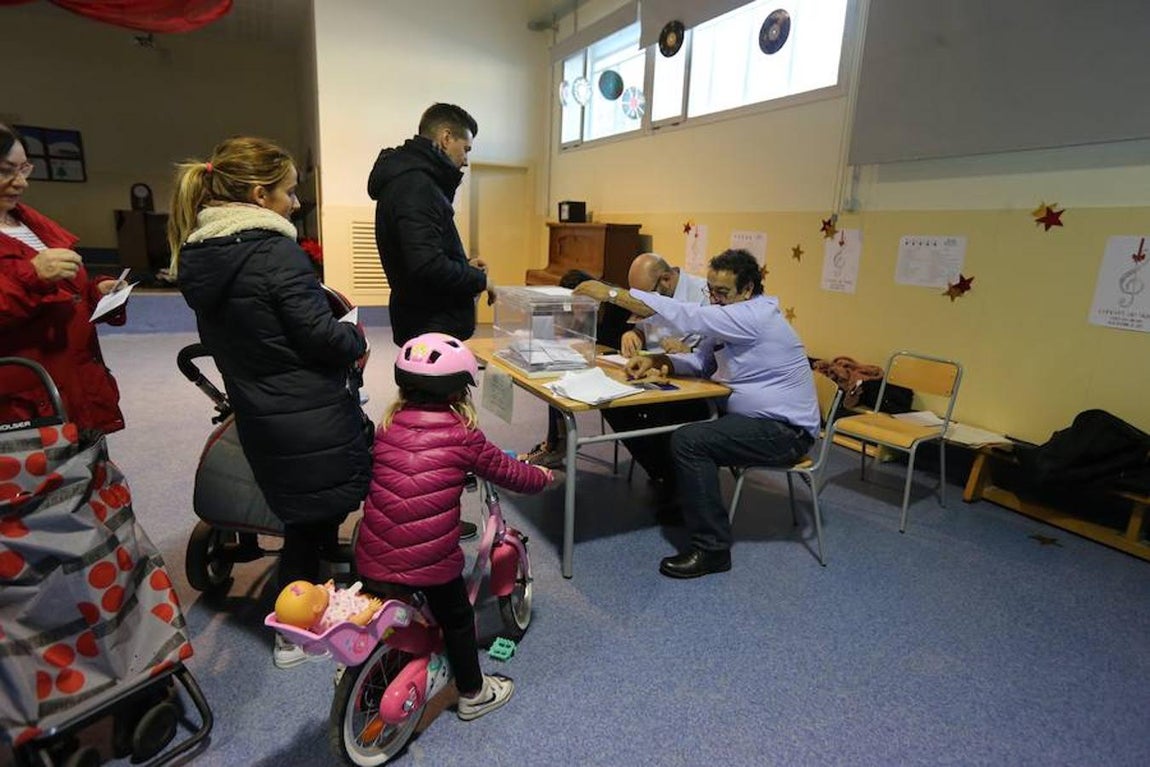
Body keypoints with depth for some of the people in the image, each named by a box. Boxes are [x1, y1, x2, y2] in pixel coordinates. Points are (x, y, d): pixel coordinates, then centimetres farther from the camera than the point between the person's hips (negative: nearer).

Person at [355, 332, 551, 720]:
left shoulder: (388, 426, 4)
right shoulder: (462, 434, -8)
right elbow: (506, 471, 4)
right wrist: (541, 476, 24)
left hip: (373, 557, 4)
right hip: (430, 560, -3)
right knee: (457, 620, 21)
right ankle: (473, 693, 39)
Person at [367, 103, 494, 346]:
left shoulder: (407, 178, 16)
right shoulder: (415, 186, -17)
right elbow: (427, 266, -28)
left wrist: (464, 266, 10)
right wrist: (479, 279, -13)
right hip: (433, 328, -10)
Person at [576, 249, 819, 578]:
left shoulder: (754, 316, -20)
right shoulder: (735, 317, 11)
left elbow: (682, 315, -27)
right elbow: (700, 362, 10)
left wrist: (609, 293, -25)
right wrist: (655, 360, -10)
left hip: (785, 430, -10)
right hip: (755, 416, 10)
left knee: (689, 441, -25)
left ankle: (712, 550, -15)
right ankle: (678, 498, 27)